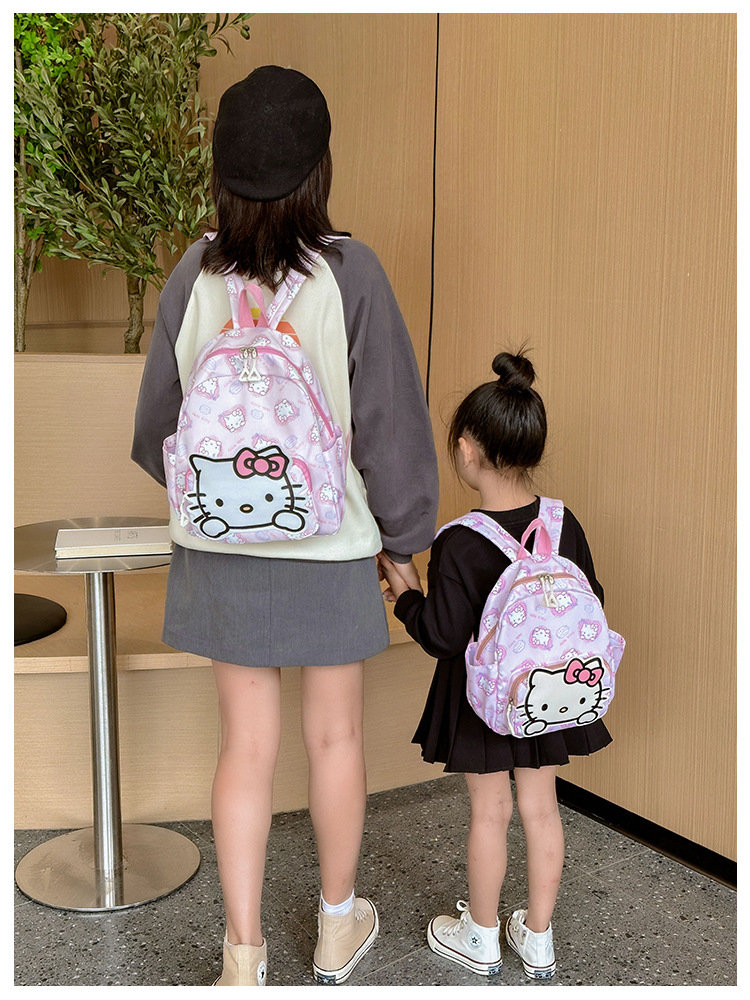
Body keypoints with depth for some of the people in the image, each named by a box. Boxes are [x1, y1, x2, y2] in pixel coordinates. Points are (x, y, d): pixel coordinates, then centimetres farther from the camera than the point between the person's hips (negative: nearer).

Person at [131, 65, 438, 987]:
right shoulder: (349, 273, -15)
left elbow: (159, 426, 4)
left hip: (220, 549, 3)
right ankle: (337, 930, 36)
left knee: (246, 747, 14)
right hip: (330, 548, -2)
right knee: (334, 738, 16)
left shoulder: (193, 277, -6)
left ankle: (244, 955, 24)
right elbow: (391, 423, -10)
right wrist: (406, 534, 4)